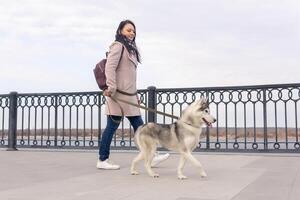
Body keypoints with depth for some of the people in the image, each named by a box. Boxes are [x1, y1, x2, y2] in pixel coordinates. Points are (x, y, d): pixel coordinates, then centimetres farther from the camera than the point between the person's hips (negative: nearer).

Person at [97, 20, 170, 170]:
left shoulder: (130, 49, 23)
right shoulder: (118, 46, -5)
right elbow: (110, 68, -16)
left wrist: (135, 95, 18)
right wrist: (112, 88, -23)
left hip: (129, 95, 9)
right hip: (118, 94, -9)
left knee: (139, 126, 7)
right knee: (112, 126, -3)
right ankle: (102, 160, 7)